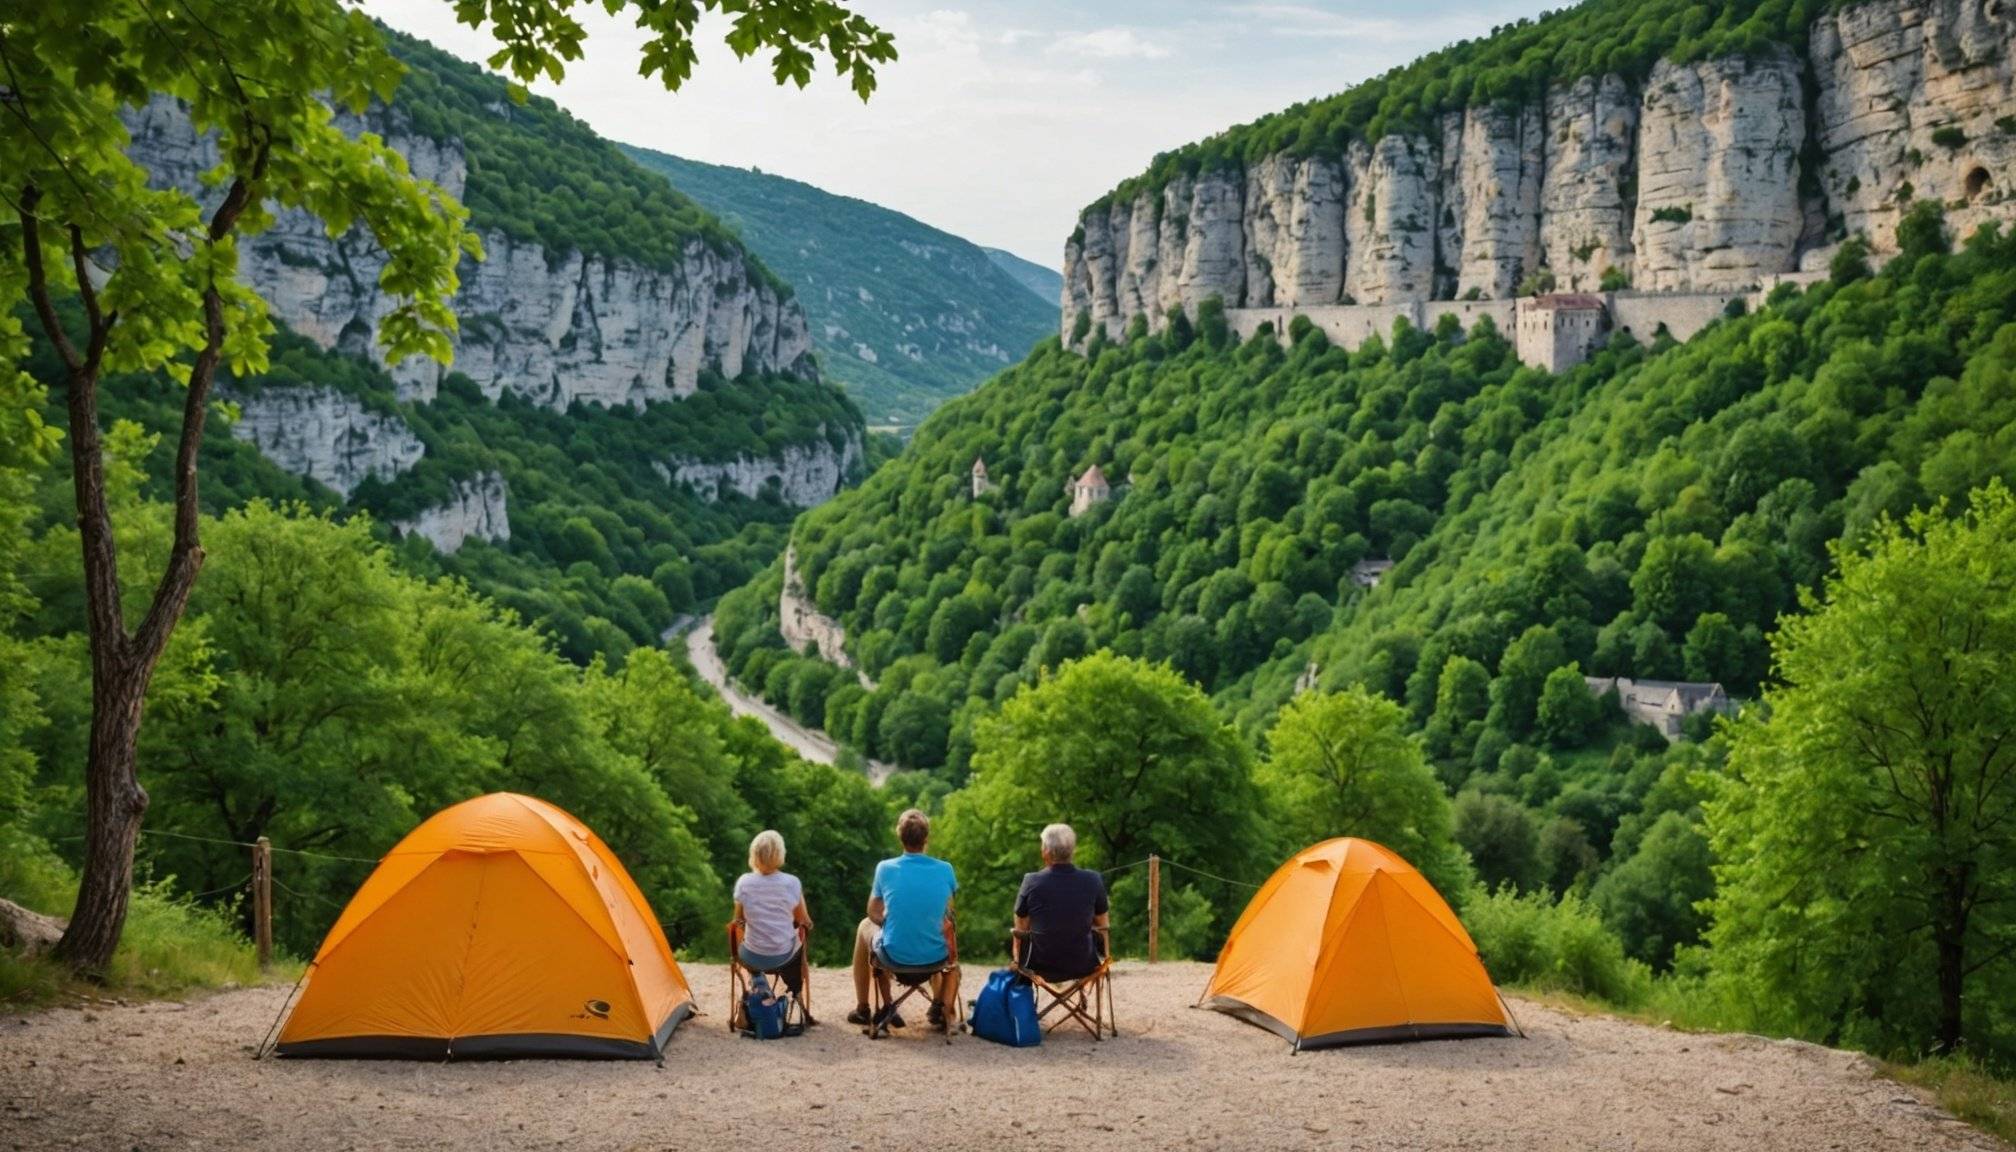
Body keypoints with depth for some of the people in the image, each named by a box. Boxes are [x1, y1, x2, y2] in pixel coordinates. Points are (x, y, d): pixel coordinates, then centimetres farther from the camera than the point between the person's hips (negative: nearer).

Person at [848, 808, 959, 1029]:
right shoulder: (945, 870, -7)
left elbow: (874, 914, 4)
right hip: (934, 955, 1)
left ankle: (862, 1009, 39)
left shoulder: (885, 869, -10)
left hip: (894, 955, -1)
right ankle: (941, 1007, 30)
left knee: (865, 927, 34)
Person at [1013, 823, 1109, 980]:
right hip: (1084, 966, 0)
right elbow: (1102, 924, 4)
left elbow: (1021, 928, -1)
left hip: (1041, 967, 0)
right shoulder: (1093, 880, -10)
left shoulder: (1031, 882, -14)